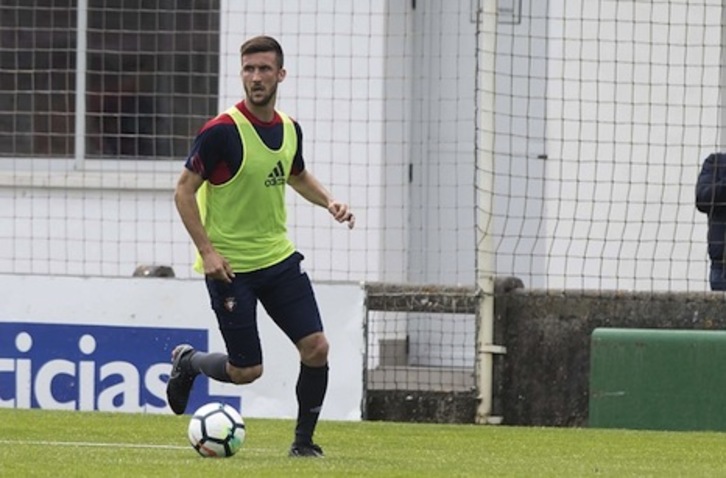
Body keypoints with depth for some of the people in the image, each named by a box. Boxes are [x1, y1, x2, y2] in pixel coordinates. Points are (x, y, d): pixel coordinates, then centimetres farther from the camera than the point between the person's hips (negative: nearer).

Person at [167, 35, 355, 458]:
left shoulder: (290, 130, 3)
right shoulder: (222, 131, -17)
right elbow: (184, 191, -13)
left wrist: (329, 201, 5)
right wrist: (206, 251, -20)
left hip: (278, 256, 6)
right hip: (229, 264, -6)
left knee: (316, 347, -5)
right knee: (247, 371, -2)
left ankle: (304, 440, 10)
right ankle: (188, 363, 29)